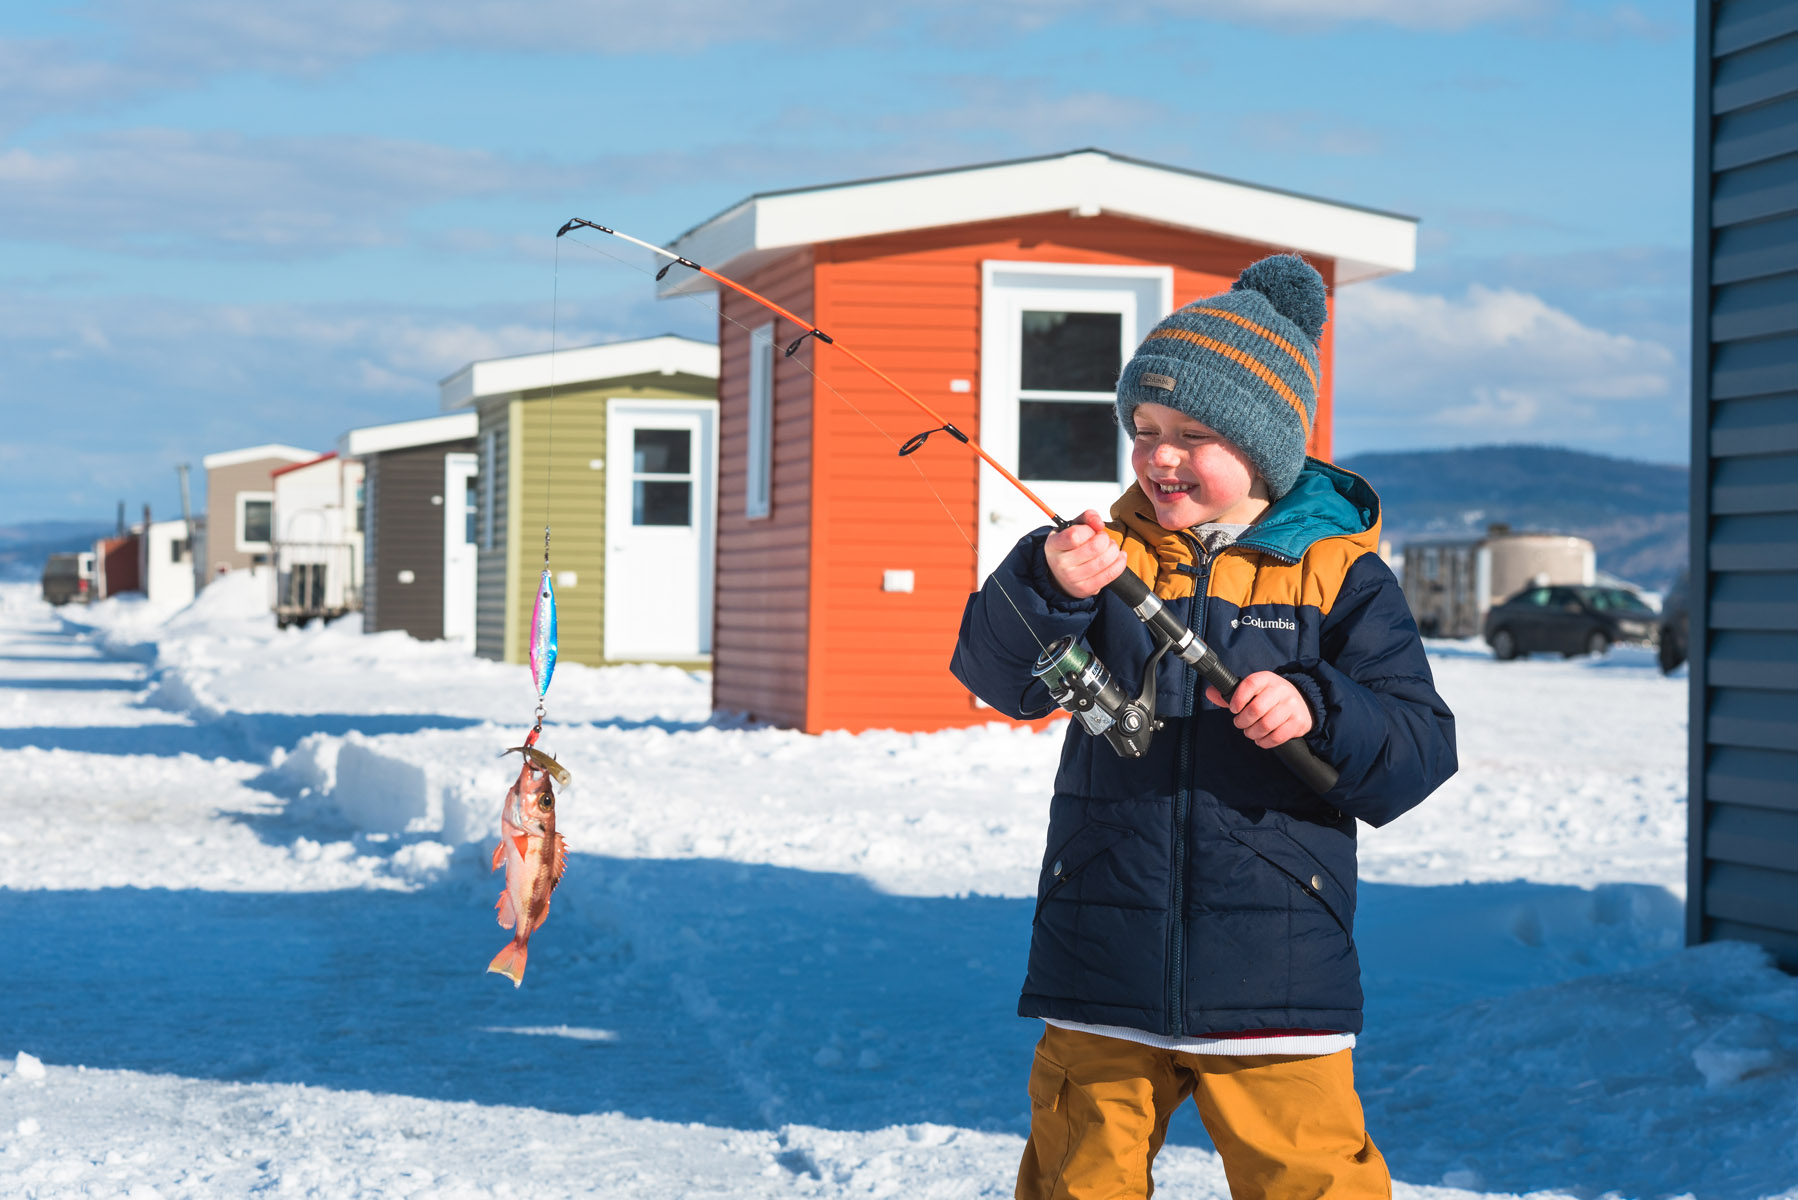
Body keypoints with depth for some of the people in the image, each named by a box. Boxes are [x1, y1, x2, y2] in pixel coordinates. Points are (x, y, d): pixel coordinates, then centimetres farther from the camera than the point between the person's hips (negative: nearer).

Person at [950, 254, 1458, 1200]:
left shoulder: (1340, 578, 1)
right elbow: (996, 674, -4)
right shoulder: (1112, 554, 7)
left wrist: (1318, 709, -23)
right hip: (1103, 972, 2)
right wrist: (1048, 586, -24)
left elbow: (1422, 749, -4)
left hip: (1273, 975, -2)